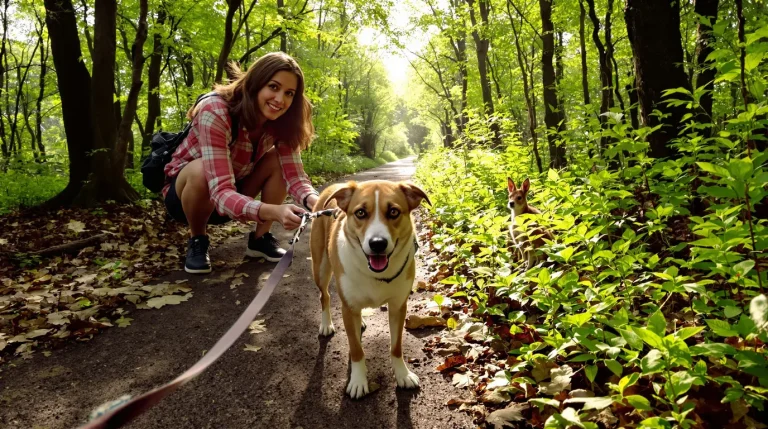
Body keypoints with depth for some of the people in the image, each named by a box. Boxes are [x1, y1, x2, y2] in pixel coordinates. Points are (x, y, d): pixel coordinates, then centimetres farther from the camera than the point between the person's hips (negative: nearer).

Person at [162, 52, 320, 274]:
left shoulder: (280, 122, -17)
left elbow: (294, 175, -23)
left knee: (277, 160, -20)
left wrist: (314, 201, -46)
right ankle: (197, 241, -10)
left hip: (233, 190, 4)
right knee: (201, 169, -37)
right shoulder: (215, 112, -34)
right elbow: (221, 193, -42)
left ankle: (260, 238, -5)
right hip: (184, 190, -4)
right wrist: (273, 212, -59)